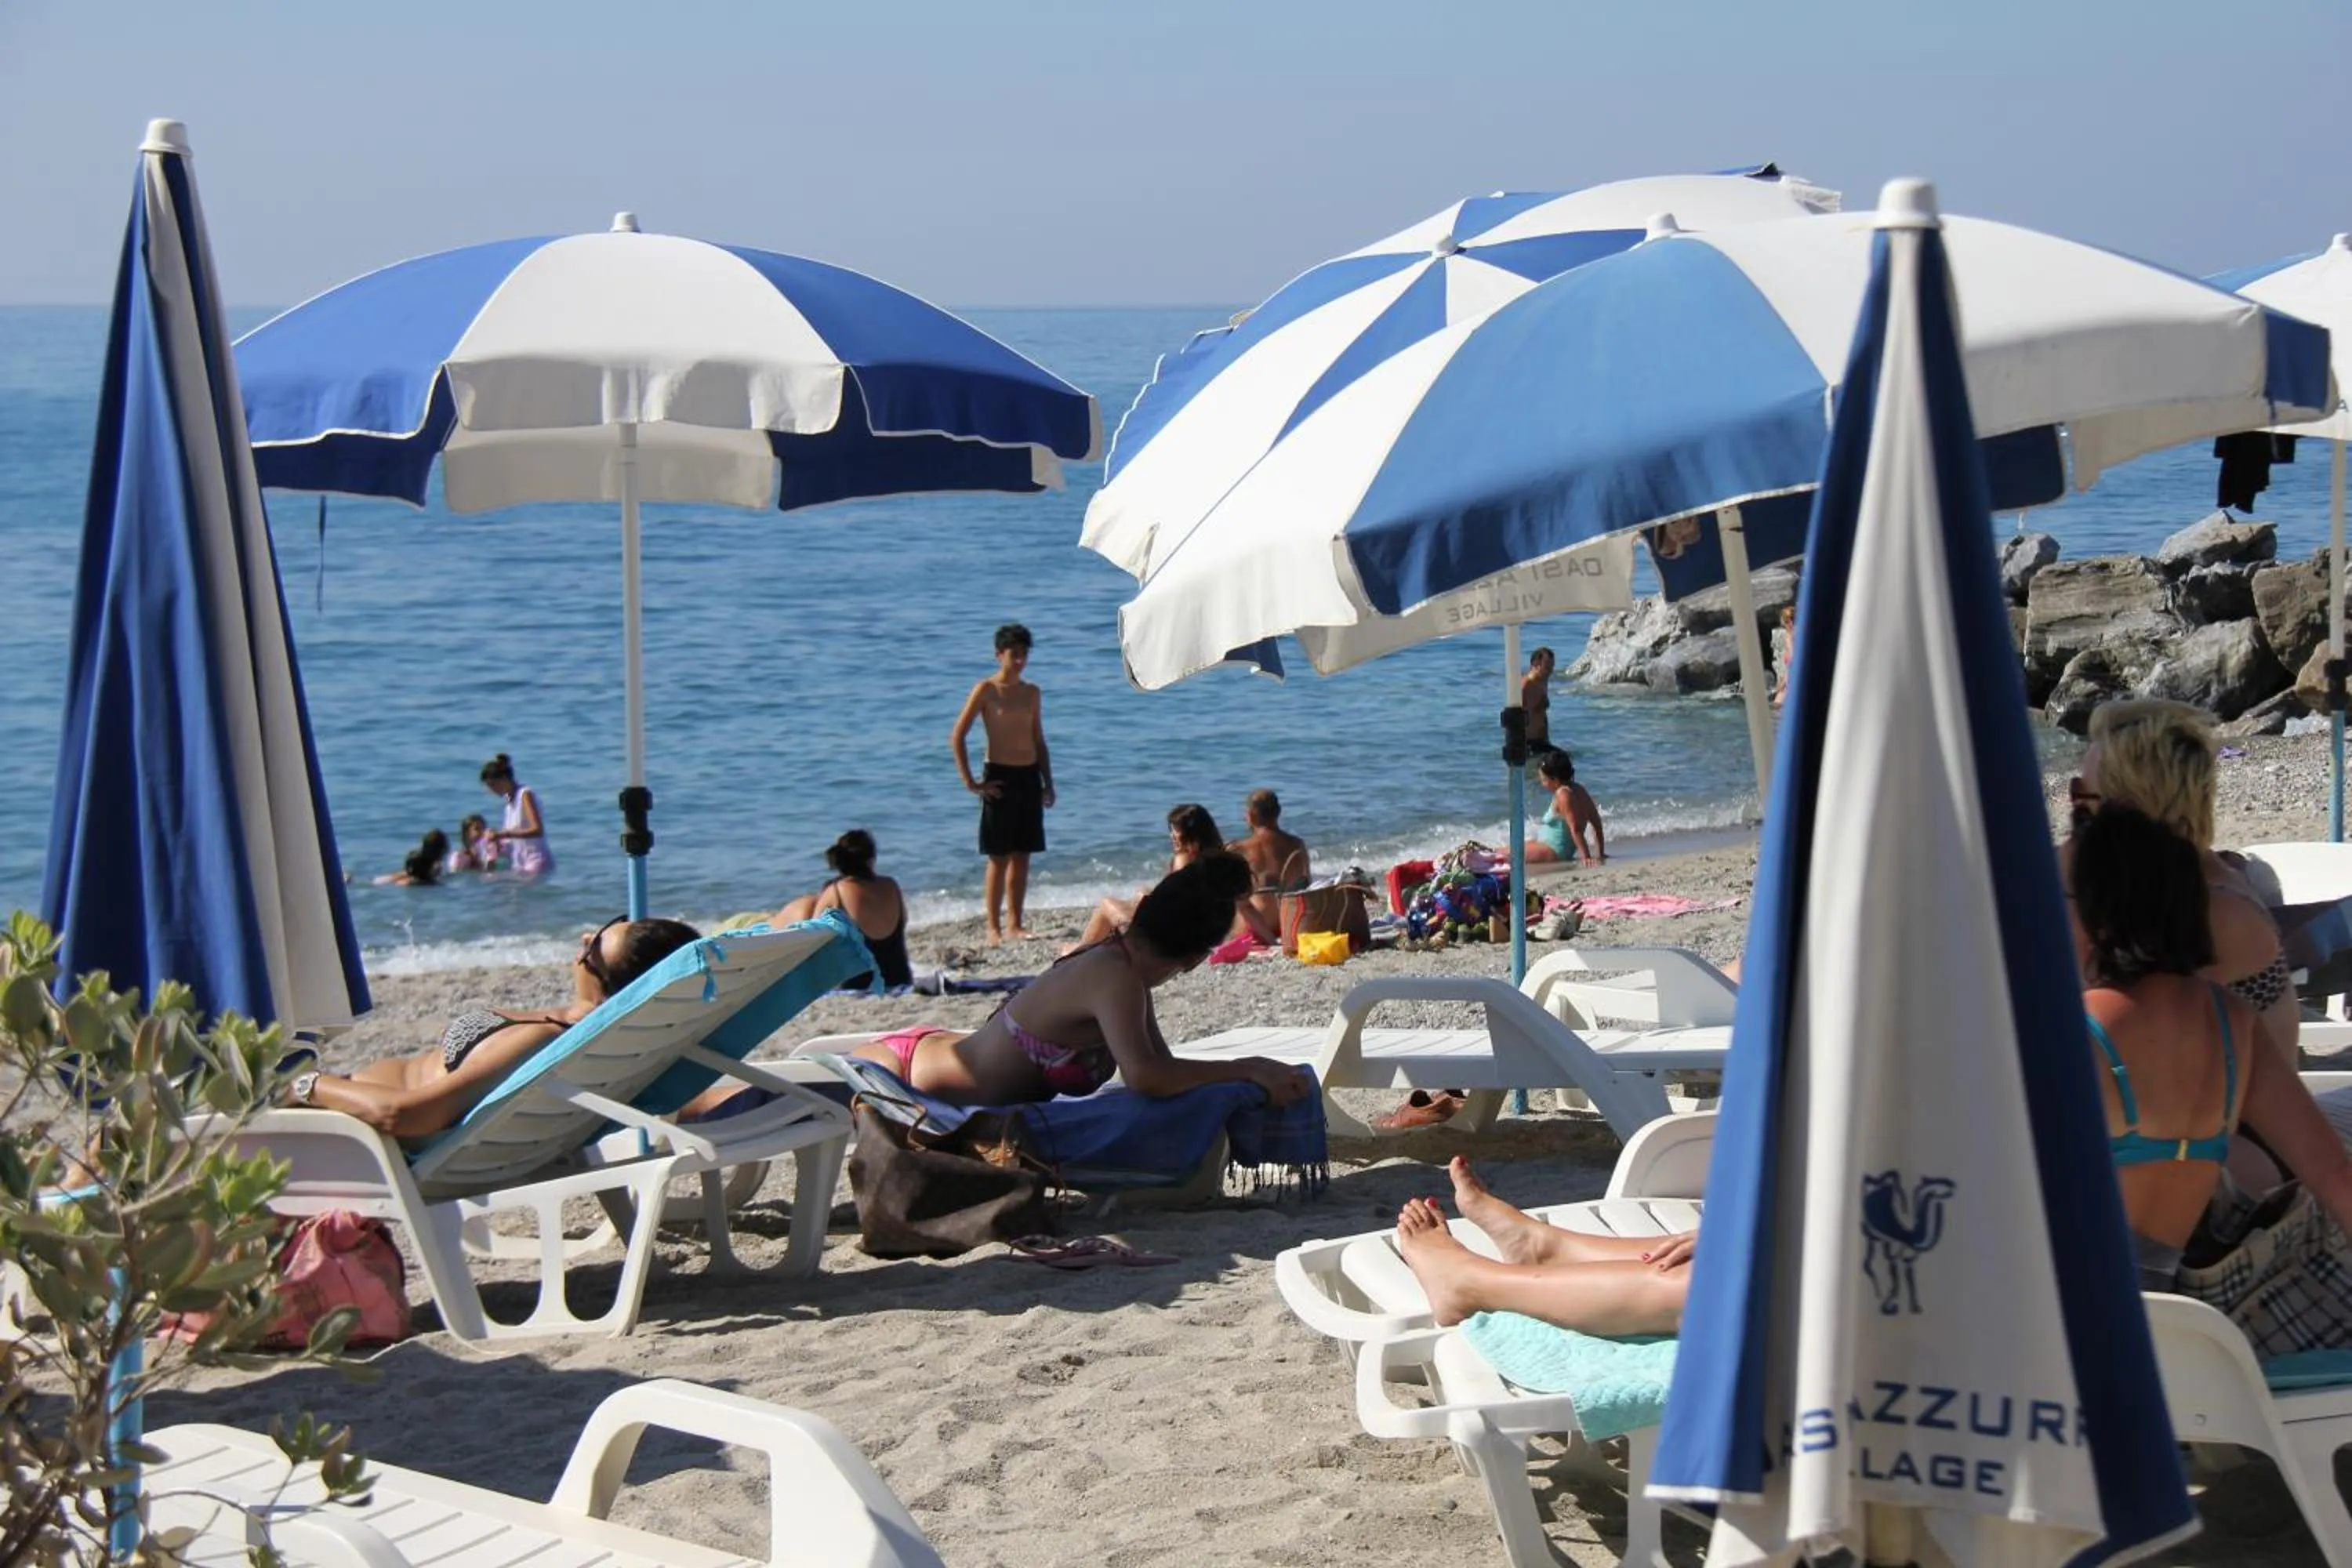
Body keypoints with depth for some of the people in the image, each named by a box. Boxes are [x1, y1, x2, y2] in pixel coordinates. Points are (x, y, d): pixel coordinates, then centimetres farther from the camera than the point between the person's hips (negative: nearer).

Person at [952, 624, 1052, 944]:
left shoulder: (1032, 693, 12)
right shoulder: (986, 690, -5)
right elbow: (957, 738, -7)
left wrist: (1048, 783, 12)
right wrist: (970, 782, -11)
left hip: (1029, 776, 5)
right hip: (1000, 776, -5)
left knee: (1022, 856, 6)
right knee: (999, 857, -4)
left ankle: (1016, 924, 11)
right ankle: (994, 927, 1)